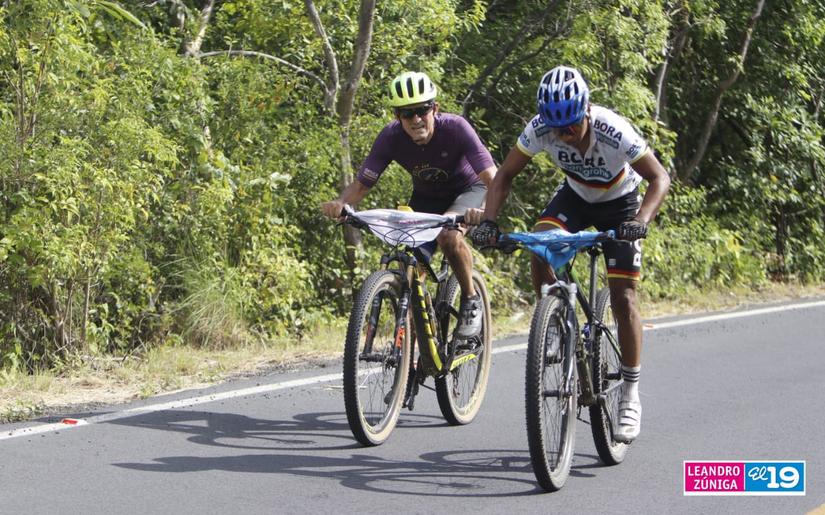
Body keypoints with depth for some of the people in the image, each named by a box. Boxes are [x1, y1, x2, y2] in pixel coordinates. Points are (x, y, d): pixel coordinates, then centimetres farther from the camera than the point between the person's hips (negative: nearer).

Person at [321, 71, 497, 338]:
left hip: (467, 189, -4)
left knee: (449, 235, -33)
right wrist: (340, 203, -44)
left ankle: (471, 299, -10)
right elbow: (360, 185, -21)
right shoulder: (391, 137, -24)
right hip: (426, 196, 4)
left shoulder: (455, 128, -33)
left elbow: (492, 178, -39)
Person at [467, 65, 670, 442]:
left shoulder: (613, 131, -36)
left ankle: (630, 399, -1)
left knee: (623, 297, -11)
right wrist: (488, 220, -32)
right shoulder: (540, 128, -27)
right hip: (576, 196, 3)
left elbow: (660, 178, -31)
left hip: (619, 203, -3)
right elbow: (504, 175, -16)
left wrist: (641, 220, -48)